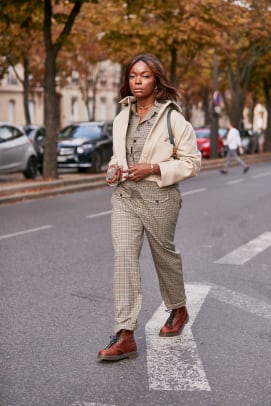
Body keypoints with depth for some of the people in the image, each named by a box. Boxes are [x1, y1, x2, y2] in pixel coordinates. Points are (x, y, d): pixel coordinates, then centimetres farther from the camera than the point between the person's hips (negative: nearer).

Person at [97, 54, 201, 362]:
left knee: (164, 255, 14)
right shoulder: (121, 118, 8)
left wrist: (154, 169, -19)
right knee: (123, 255, -12)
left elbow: (192, 162, -7)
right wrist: (114, 169, -1)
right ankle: (125, 336, -13)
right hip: (124, 196, 4)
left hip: (159, 197, -4)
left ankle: (178, 310, 43)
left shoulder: (172, 118, -8)